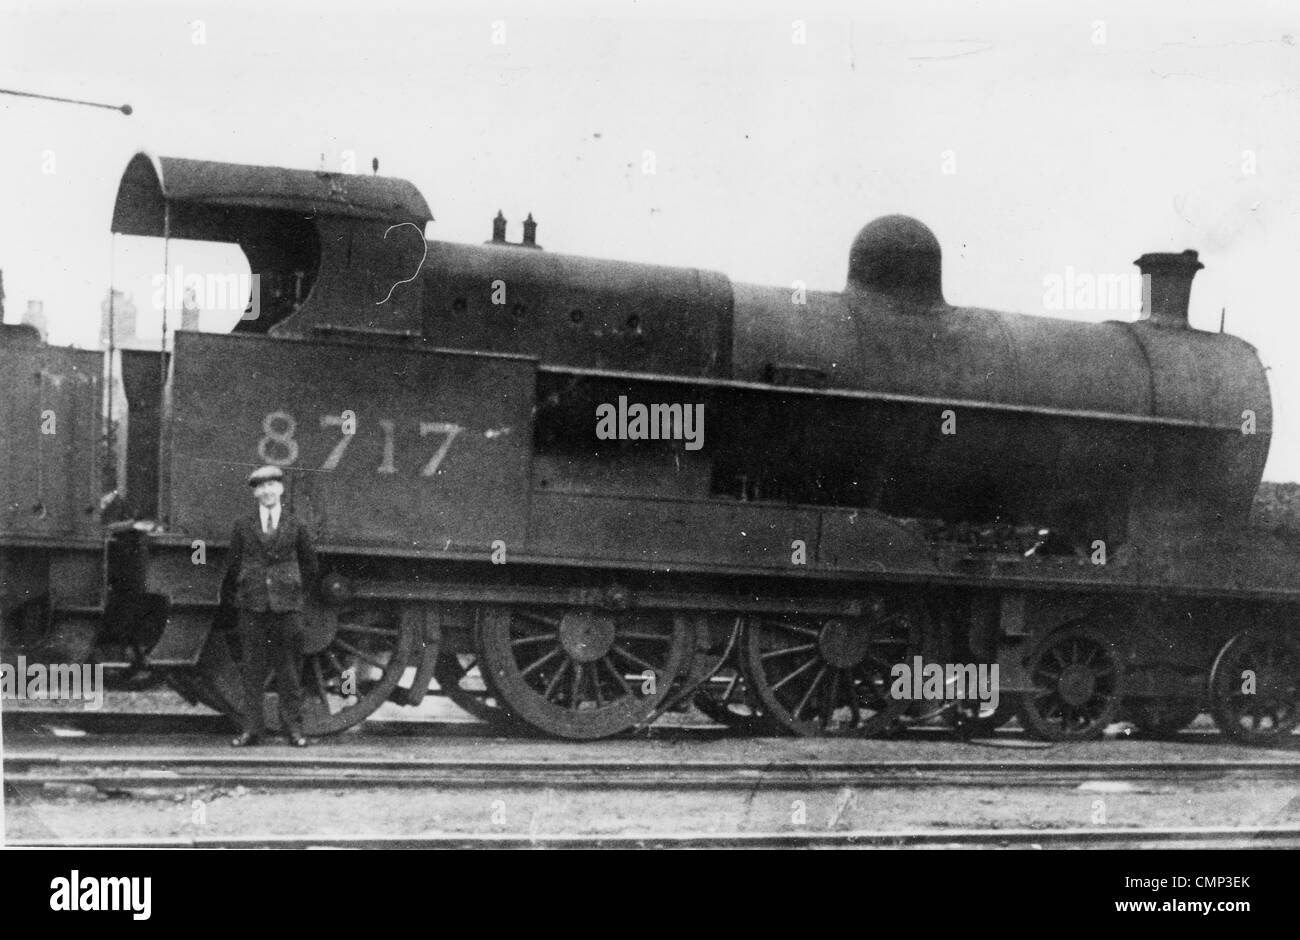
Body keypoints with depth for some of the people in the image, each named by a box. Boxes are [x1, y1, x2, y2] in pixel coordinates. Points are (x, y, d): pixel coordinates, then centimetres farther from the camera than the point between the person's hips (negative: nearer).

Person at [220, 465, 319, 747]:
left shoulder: (294, 526, 5)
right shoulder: (243, 526, 6)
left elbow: (309, 562, 16)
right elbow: (234, 564, 12)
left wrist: (302, 592, 16)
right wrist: (230, 596, 14)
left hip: (287, 605, 0)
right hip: (252, 606, 0)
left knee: (289, 668, 2)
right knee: (252, 669, 2)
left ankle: (293, 727, 8)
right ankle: (251, 728, 6)